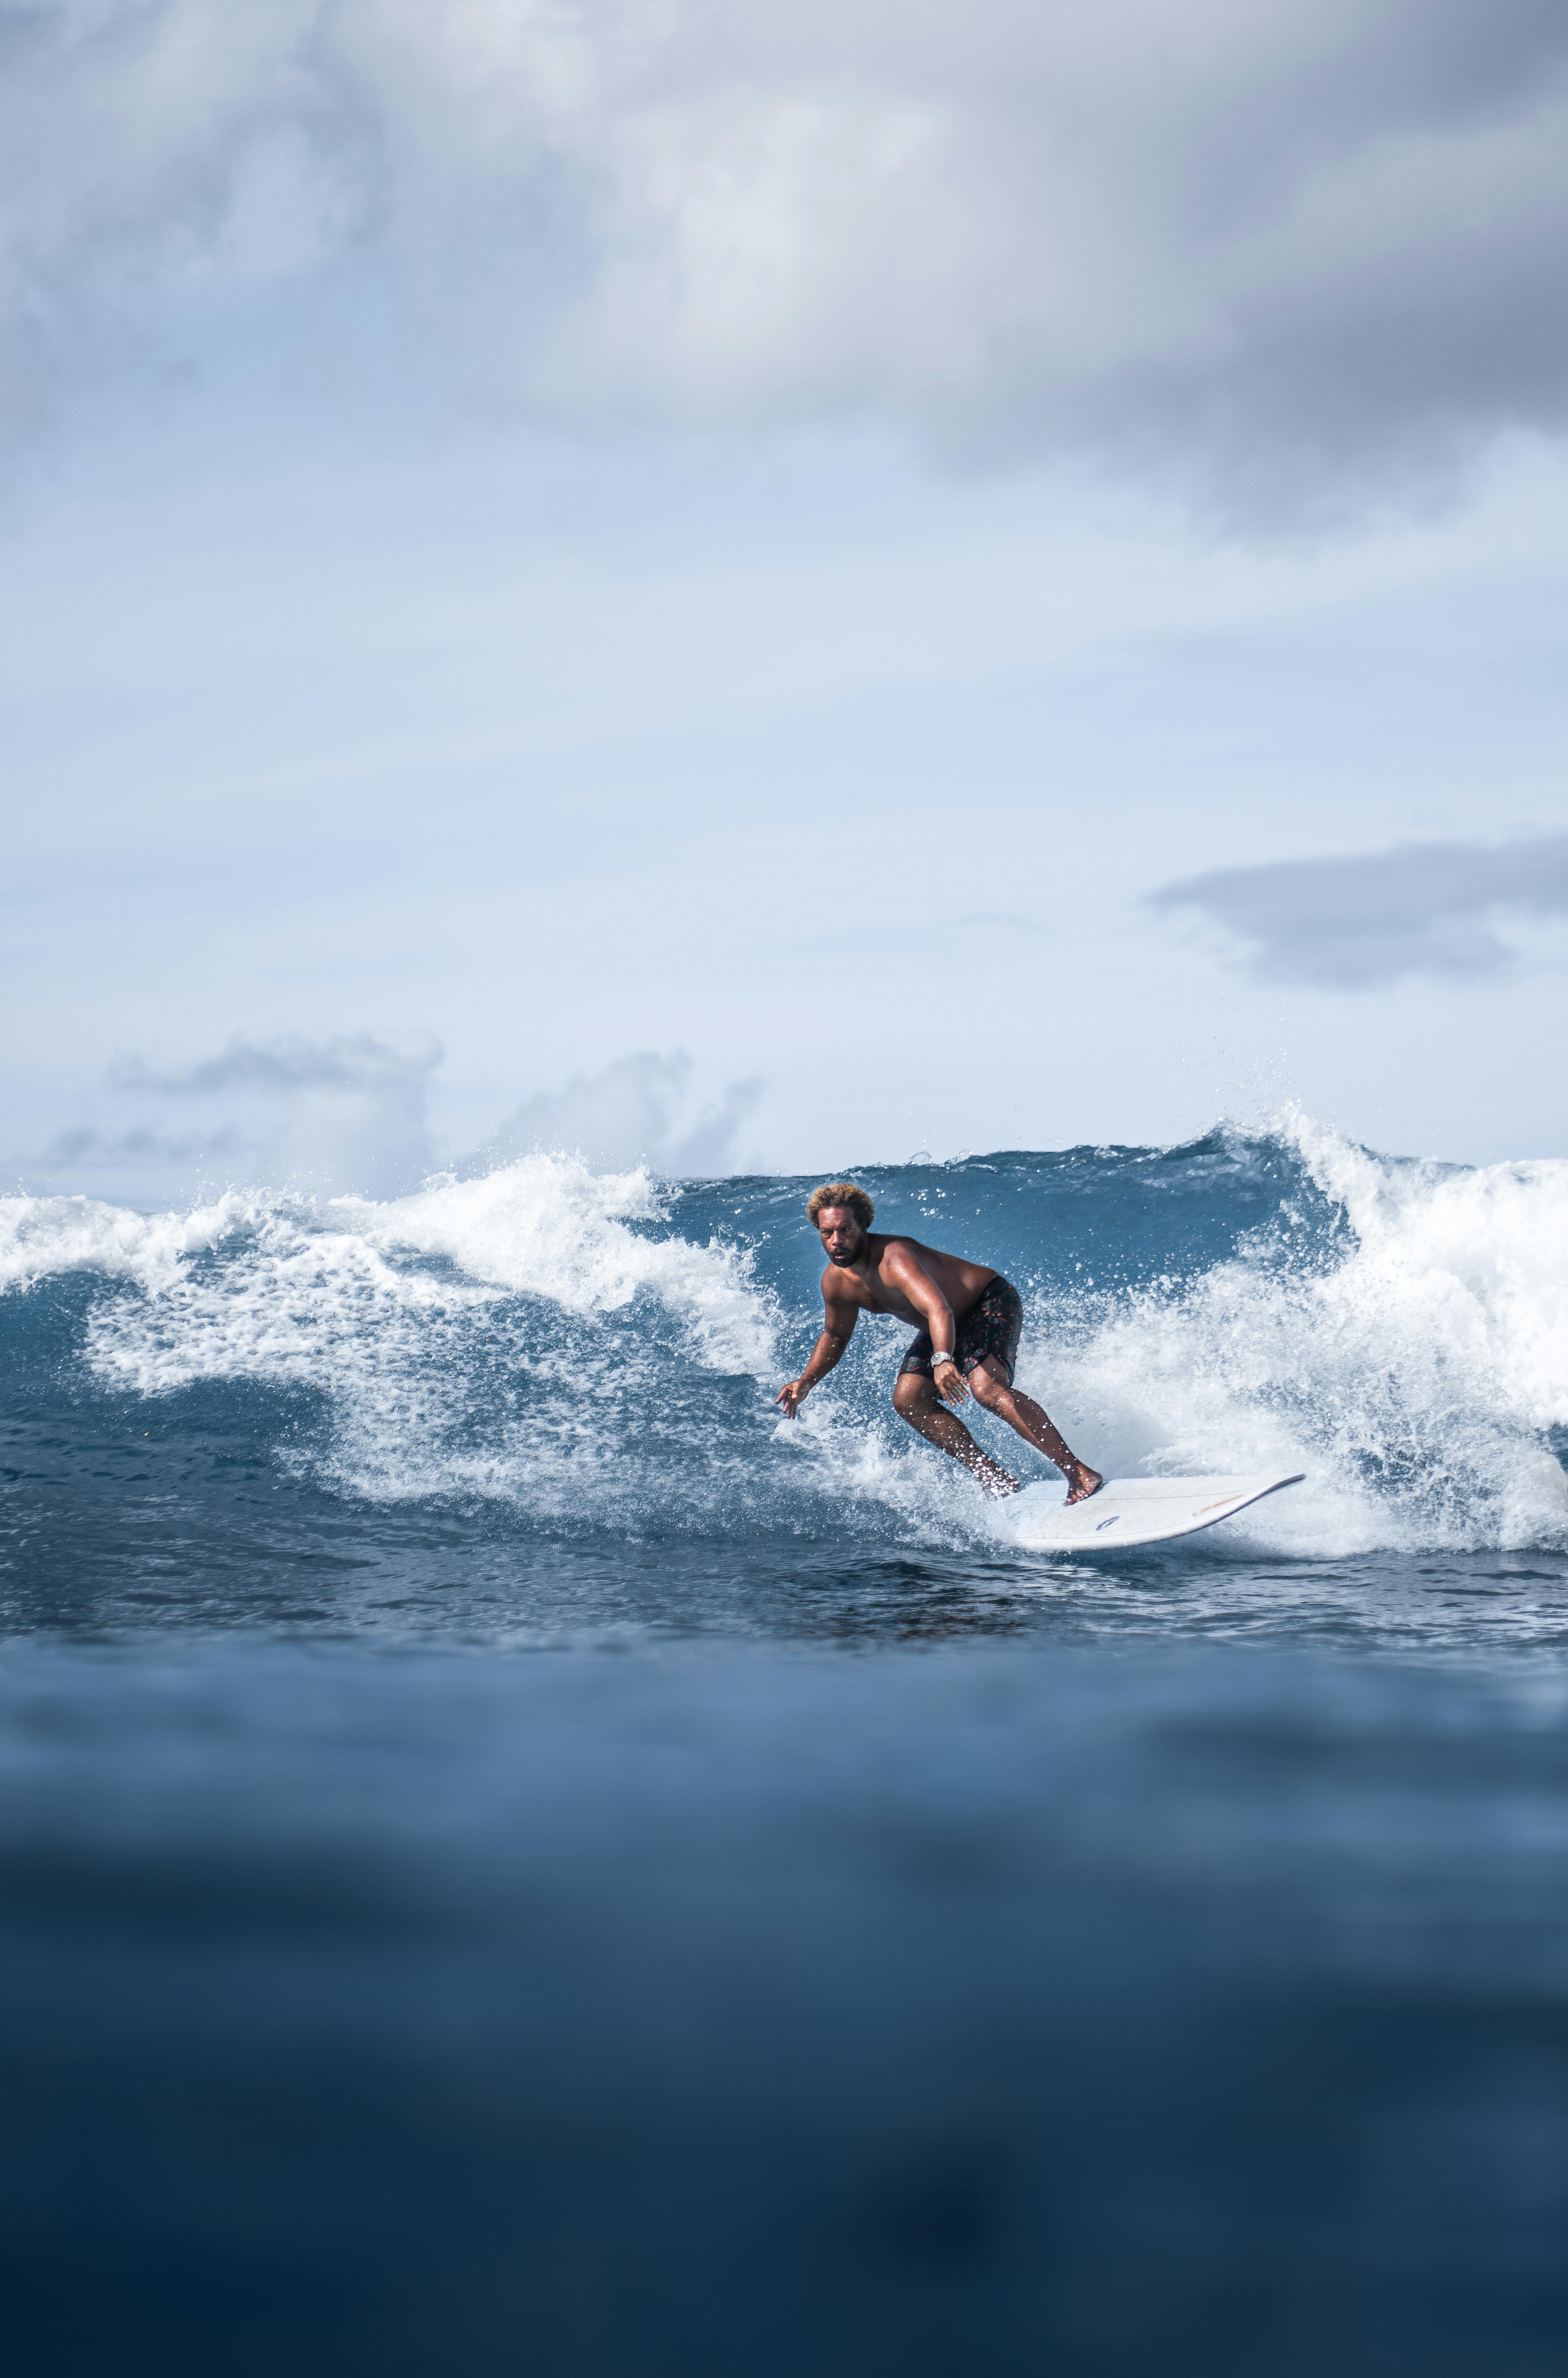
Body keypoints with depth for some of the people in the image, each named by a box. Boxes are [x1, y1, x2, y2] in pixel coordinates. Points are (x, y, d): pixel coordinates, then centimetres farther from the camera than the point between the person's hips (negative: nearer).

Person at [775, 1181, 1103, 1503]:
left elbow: (938, 1309, -50)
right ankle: (997, 1479, 0)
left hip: (992, 1302, -9)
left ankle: (1079, 1474, -35)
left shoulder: (894, 1258, -34)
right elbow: (835, 1337, 14)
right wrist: (805, 1383, 1)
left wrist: (942, 1360, -66)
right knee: (908, 1400, -5)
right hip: (952, 1326, 9)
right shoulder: (836, 1281, -6)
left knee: (986, 1388, -31)